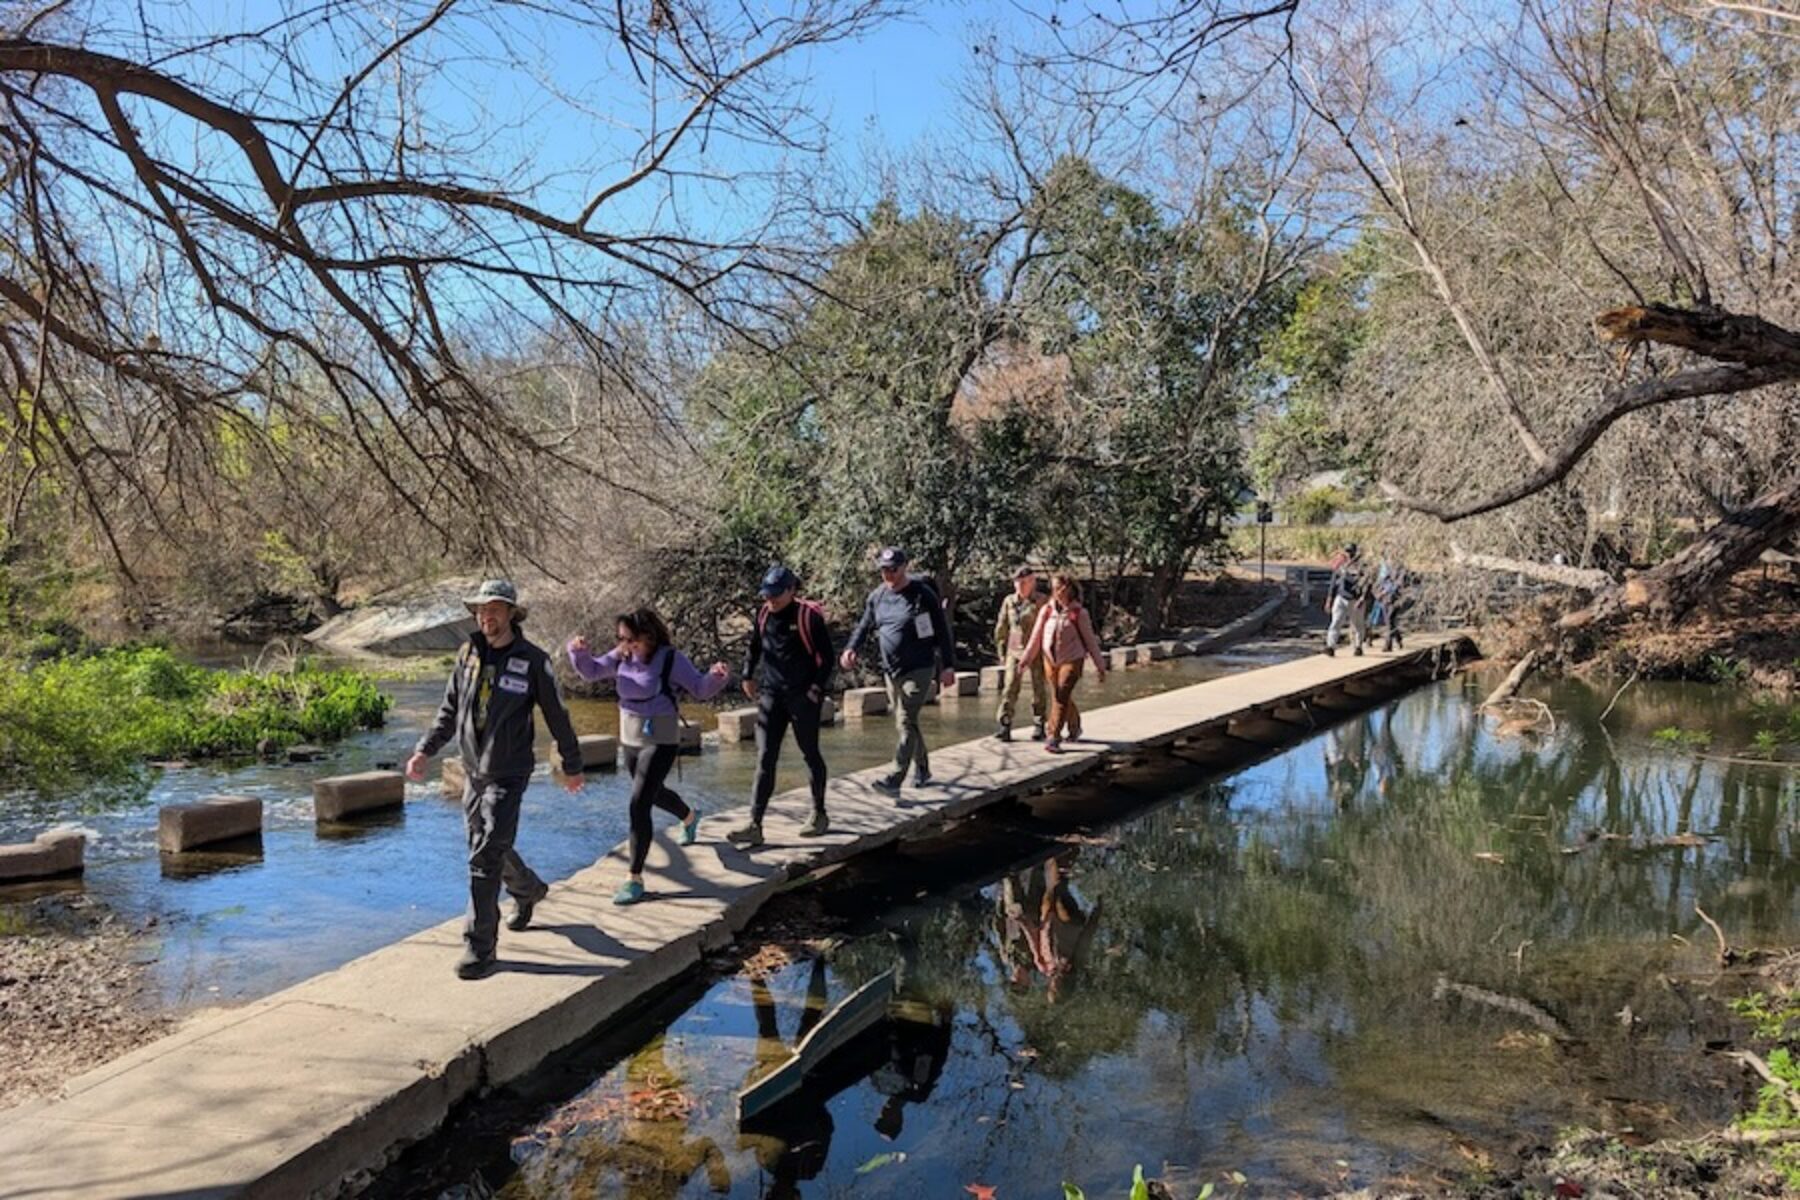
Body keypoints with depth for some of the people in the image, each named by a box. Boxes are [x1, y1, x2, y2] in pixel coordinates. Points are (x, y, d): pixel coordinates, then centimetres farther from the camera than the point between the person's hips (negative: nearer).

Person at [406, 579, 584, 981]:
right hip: (473, 771, 6)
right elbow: (449, 710, 11)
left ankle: (480, 945, -4)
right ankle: (528, 890, 48)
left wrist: (572, 765, 5)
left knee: (486, 856, -12)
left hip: (508, 774, -5)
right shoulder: (467, 654, 2)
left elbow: (557, 715, -2)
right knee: (490, 848, 19)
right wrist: (424, 751, 0)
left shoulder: (532, 660, -10)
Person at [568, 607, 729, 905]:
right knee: (654, 793, 28)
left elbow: (700, 689, -11)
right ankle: (690, 817, 61)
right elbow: (591, 671, 4)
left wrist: (717, 676, -32)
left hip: (660, 742, -7)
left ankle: (635, 878, -7)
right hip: (629, 739, 7)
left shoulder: (670, 659, -15)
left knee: (639, 805, -15)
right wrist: (579, 652, -16)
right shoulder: (622, 657, -1)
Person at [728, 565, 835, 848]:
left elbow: (826, 655, -7)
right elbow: (754, 647, 20)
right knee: (764, 760, -1)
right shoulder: (764, 615, 5)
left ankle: (819, 814, 27)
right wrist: (748, 676, 17)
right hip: (771, 695, 4)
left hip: (802, 697, -4)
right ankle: (754, 825, -4)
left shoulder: (809, 616, -10)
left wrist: (817, 687, -11)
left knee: (810, 755, 10)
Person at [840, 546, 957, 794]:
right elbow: (864, 626, 16)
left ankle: (895, 780, -18)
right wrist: (851, 648, -3)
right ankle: (922, 769, 31)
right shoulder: (877, 596, 7)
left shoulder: (922, 594, -9)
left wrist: (948, 666, -10)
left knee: (906, 722, -14)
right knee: (905, 724, 14)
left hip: (919, 669, -6)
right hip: (892, 671, 6)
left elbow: (942, 632, -7)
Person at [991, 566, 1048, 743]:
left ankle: (1038, 727, 17)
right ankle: (1005, 727, -7)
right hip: (1014, 651, 3)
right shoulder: (1009, 602, 7)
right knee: (1009, 688, -7)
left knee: (1038, 690, 6)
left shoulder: (1042, 602, -4)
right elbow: (1001, 627, 13)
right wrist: (1001, 651, 11)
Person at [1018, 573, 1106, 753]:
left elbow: (1090, 640, -2)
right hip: (1050, 660, 4)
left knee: (1061, 697, -15)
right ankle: (1074, 728, 39)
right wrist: (1026, 659, 0)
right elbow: (1036, 637, 4)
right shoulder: (1046, 611, -1)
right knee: (1059, 697, 15)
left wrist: (1100, 666, 1)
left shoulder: (1079, 613, -8)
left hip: (1071, 660, -4)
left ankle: (1054, 738, -13)